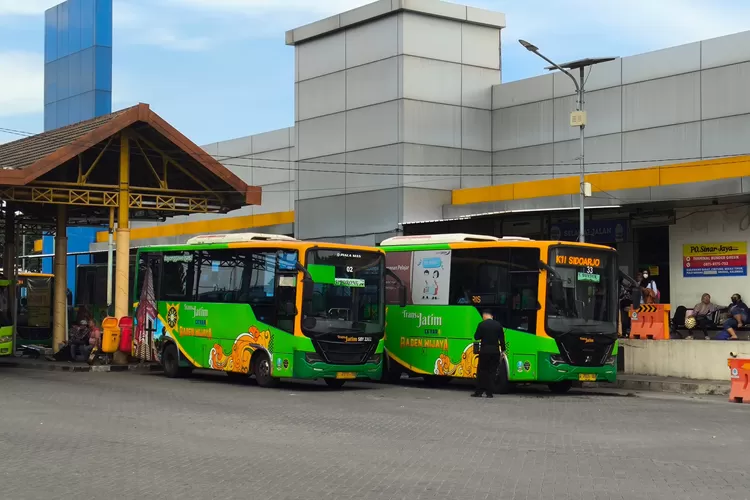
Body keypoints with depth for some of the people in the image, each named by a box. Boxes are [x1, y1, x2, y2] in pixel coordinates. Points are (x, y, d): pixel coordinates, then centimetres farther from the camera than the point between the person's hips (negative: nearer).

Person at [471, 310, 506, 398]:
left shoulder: (482, 325, -7)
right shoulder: (498, 325, 3)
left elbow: (476, 337, -5)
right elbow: (502, 339, 5)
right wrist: (502, 349, 12)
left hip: (484, 351, -3)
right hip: (495, 351, 3)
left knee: (481, 371, 5)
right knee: (492, 371, 6)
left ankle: (479, 391, 4)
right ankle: (489, 392, 4)